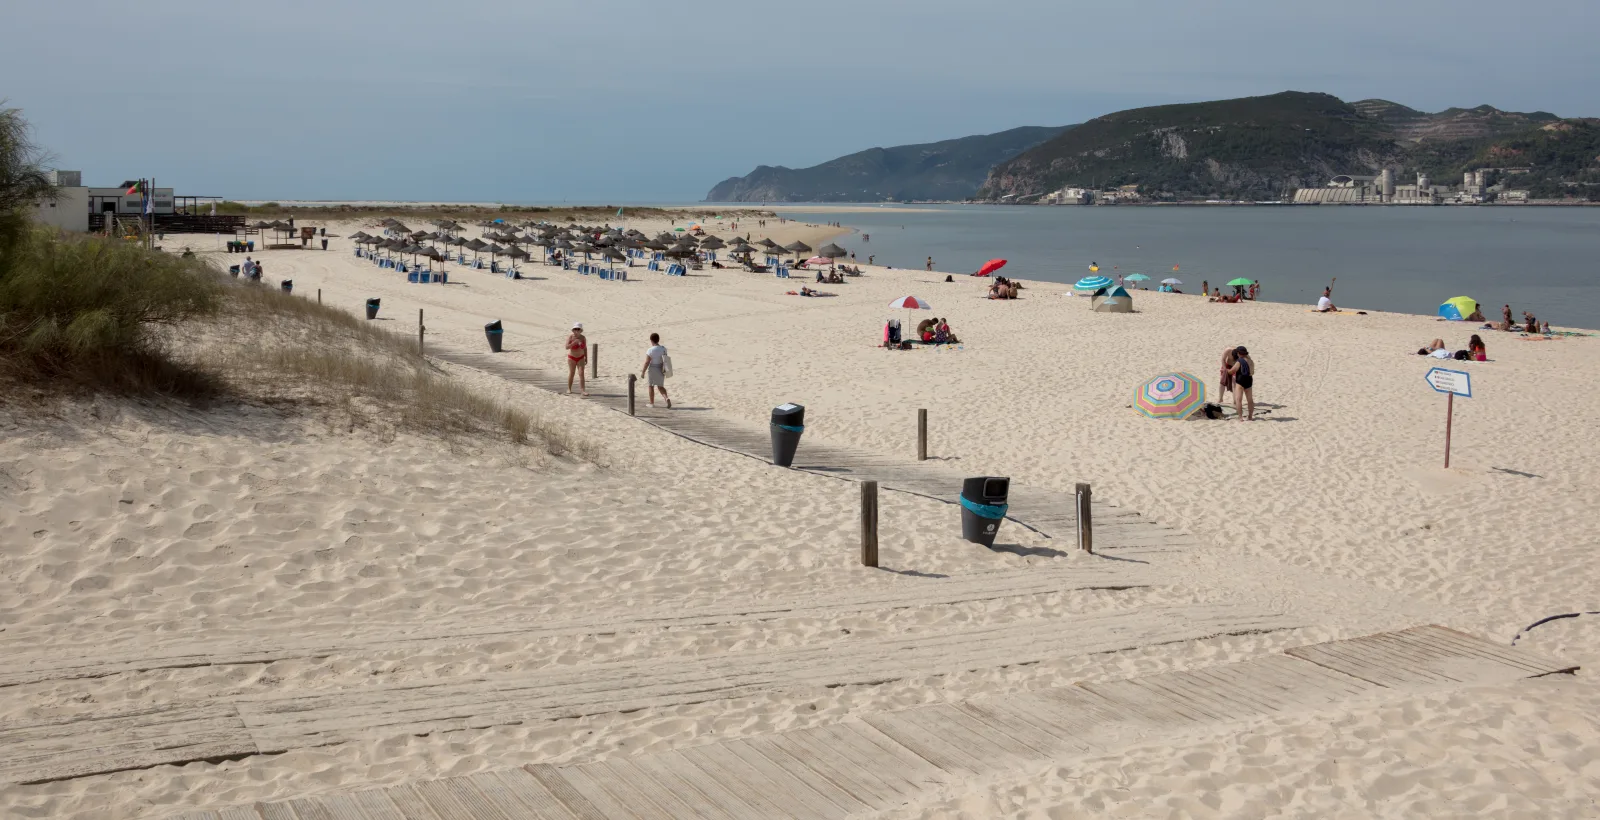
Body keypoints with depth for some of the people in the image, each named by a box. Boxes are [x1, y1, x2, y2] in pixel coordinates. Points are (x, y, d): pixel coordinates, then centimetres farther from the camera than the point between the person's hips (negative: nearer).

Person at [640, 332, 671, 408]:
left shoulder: (650, 351, -18)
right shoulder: (663, 349, 0)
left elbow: (647, 362, -18)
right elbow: (665, 360, 6)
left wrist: (643, 372, -10)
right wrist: (664, 370, 17)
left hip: (652, 370, -5)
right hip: (661, 370, 5)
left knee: (651, 386, 12)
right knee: (660, 386, 13)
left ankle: (652, 403, 19)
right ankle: (667, 398, -11)